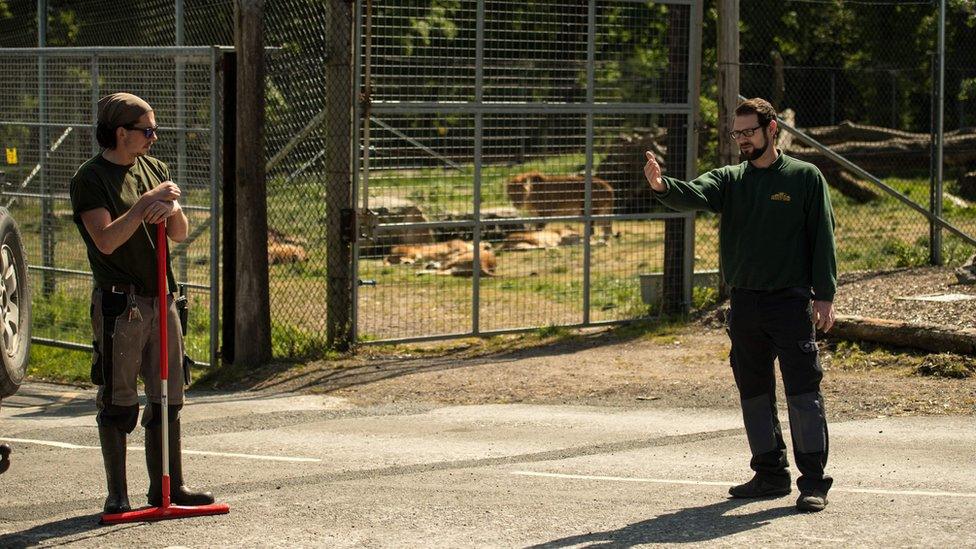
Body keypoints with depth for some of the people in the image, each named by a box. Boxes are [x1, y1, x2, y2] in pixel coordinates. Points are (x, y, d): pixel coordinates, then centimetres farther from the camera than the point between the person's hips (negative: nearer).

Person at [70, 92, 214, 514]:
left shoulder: (154, 169, 14)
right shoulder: (90, 178, -7)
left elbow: (180, 235, 11)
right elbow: (105, 239, -18)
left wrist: (172, 209, -10)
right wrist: (144, 206, -22)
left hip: (161, 299, 6)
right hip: (119, 302, -6)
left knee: (168, 399, 9)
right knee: (117, 403, -1)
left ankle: (167, 487, 18)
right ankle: (117, 495, 6)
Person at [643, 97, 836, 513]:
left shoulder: (805, 177, 1)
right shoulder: (730, 180, 10)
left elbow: (822, 239, -1)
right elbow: (693, 195, -9)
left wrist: (824, 296, -9)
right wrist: (662, 186, -32)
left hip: (791, 301, -5)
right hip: (744, 303, 5)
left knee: (803, 391, -6)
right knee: (753, 392, 10)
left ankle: (814, 480, -3)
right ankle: (770, 474, 21)